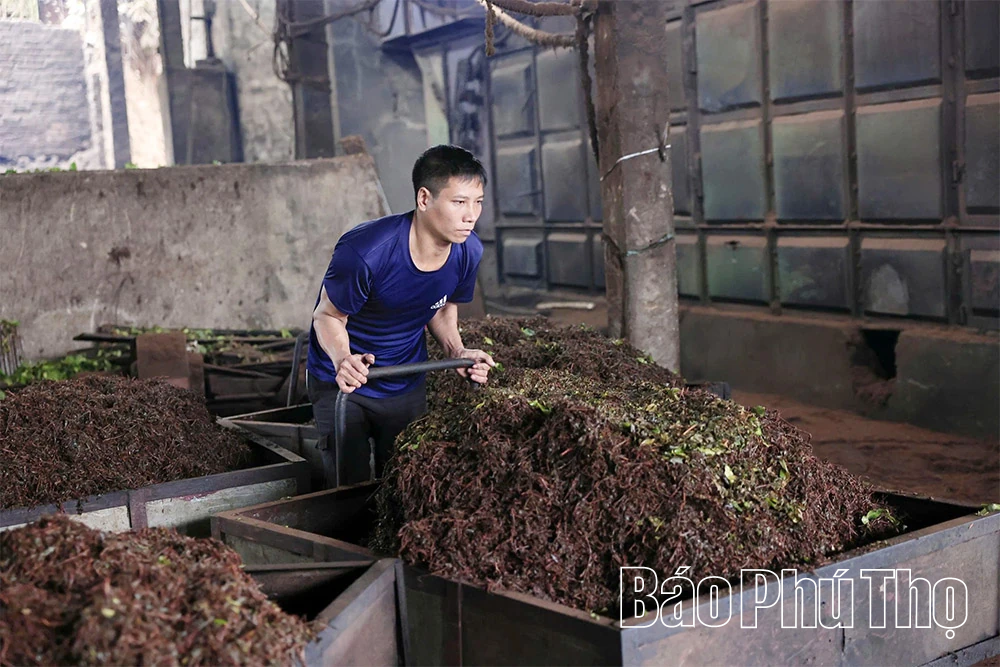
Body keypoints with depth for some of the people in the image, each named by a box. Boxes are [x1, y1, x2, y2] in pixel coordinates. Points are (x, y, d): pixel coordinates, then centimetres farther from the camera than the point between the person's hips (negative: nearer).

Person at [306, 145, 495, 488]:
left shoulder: (468, 251, -15)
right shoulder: (365, 251, -32)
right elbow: (328, 315, -19)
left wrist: (457, 351, -13)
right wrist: (342, 359, -39)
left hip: (408, 386, 5)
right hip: (343, 383, -4)